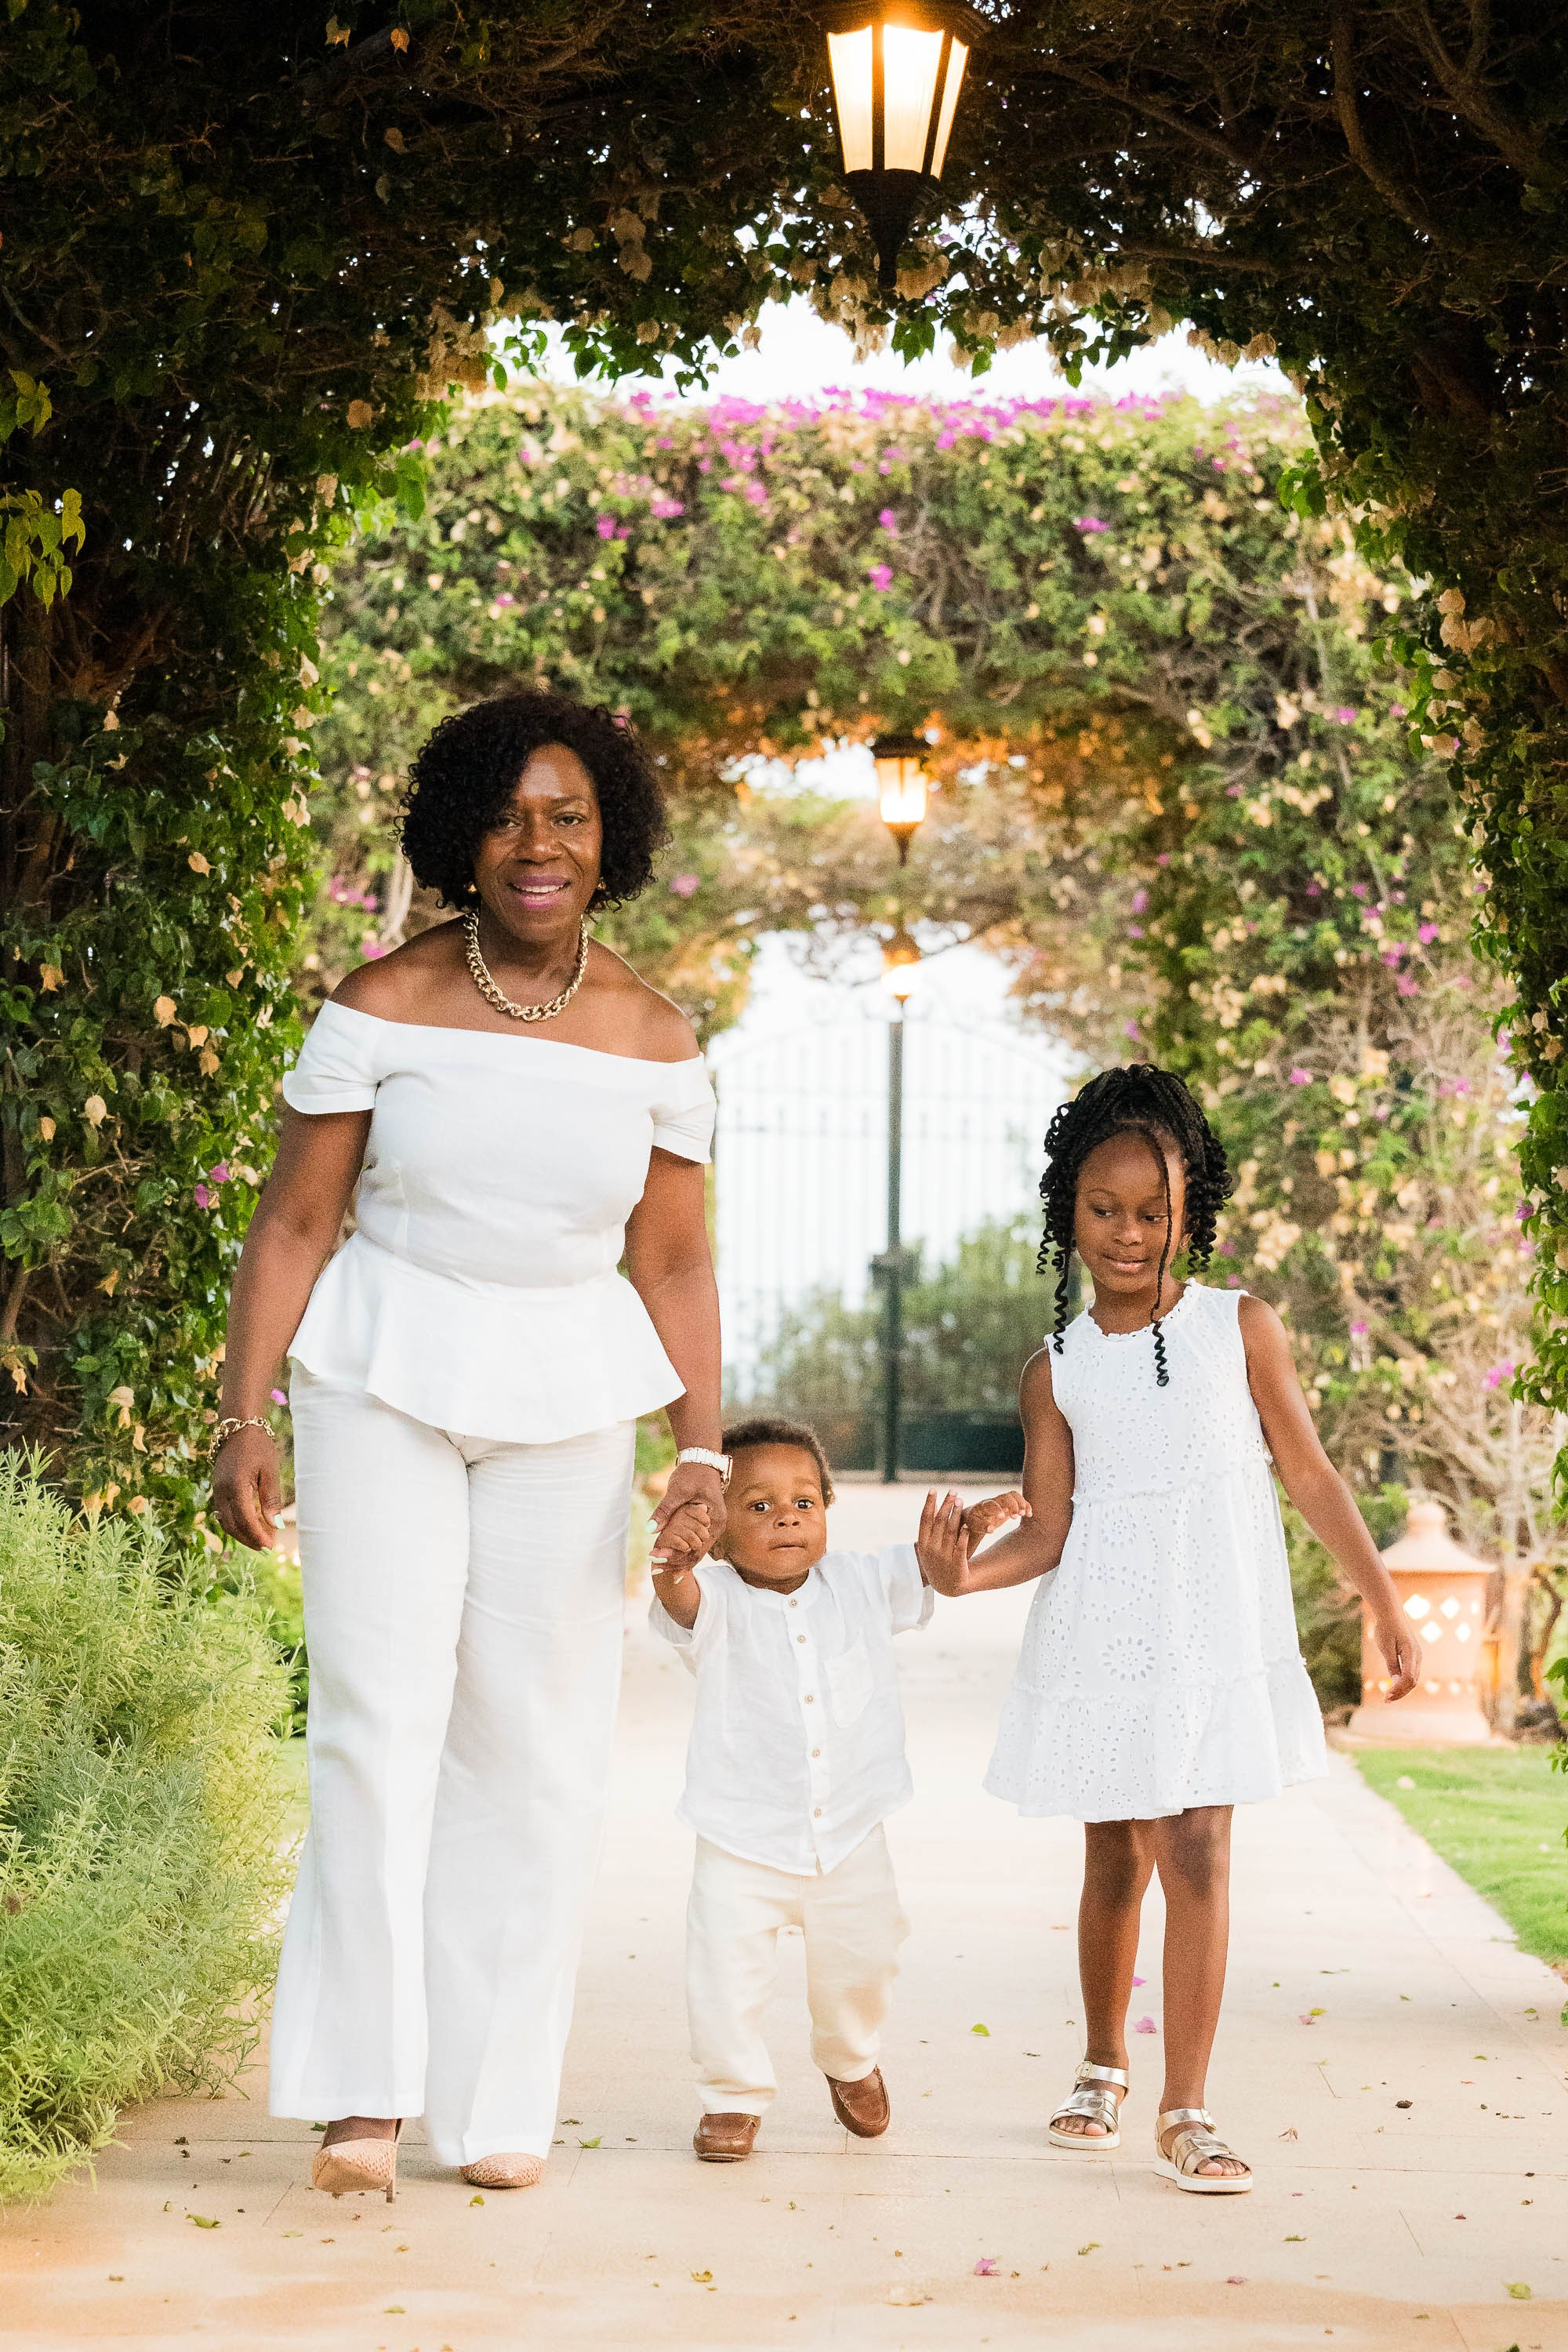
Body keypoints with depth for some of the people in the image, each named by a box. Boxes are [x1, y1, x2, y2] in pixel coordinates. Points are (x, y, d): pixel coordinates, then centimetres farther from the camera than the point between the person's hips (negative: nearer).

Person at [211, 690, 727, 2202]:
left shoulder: (651, 1040, 3)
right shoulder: (385, 1007, -4)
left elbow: (673, 1264, 8)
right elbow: (295, 1222, -3)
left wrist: (704, 1454, 0)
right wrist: (242, 1419, -9)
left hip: (566, 1402, 2)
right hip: (382, 1380, -2)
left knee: (537, 1740, 2)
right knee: (380, 1713, -11)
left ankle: (498, 2101, 10)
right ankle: (363, 2090, -5)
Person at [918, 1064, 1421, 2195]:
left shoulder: (1241, 1326, 2)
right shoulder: (1058, 1369, 4)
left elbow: (1311, 1474, 6)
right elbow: (1048, 1528, 0)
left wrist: (1388, 1609, 6)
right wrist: (964, 1572, -20)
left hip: (1215, 1632, -1)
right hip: (1101, 1638, 1)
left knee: (1197, 1850, -8)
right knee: (1116, 1854, 10)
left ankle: (1186, 2110, -3)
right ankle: (1103, 2067, 31)